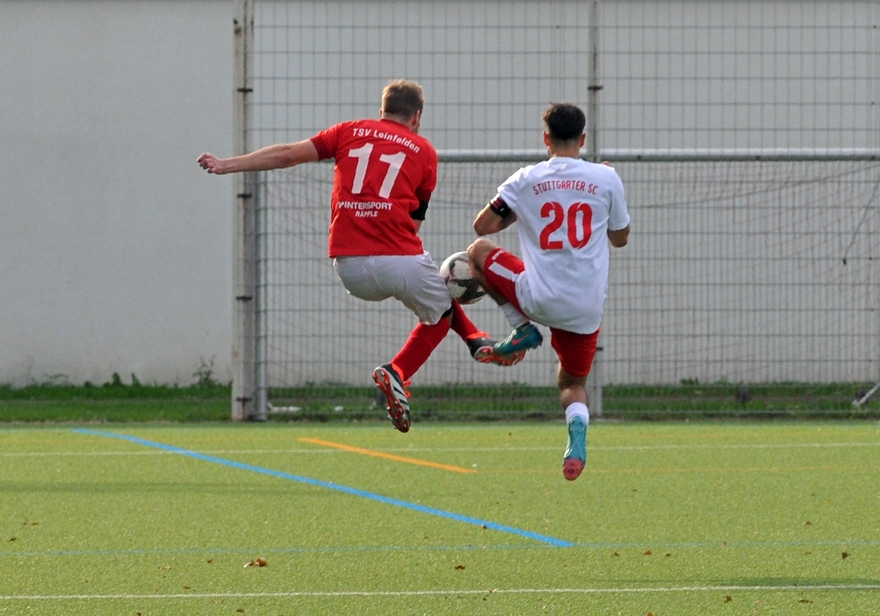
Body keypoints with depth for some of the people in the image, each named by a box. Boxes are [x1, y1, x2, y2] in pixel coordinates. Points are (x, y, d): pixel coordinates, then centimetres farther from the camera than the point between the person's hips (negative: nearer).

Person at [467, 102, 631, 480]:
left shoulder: (526, 180, -3)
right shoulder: (606, 179, 0)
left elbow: (482, 226, 2)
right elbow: (620, 238, 12)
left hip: (538, 299, -2)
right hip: (586, 308, 2)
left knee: (479, 251, 24)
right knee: (573, 383, 23)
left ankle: (522, 328, 14)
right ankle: (577, 435, -9)